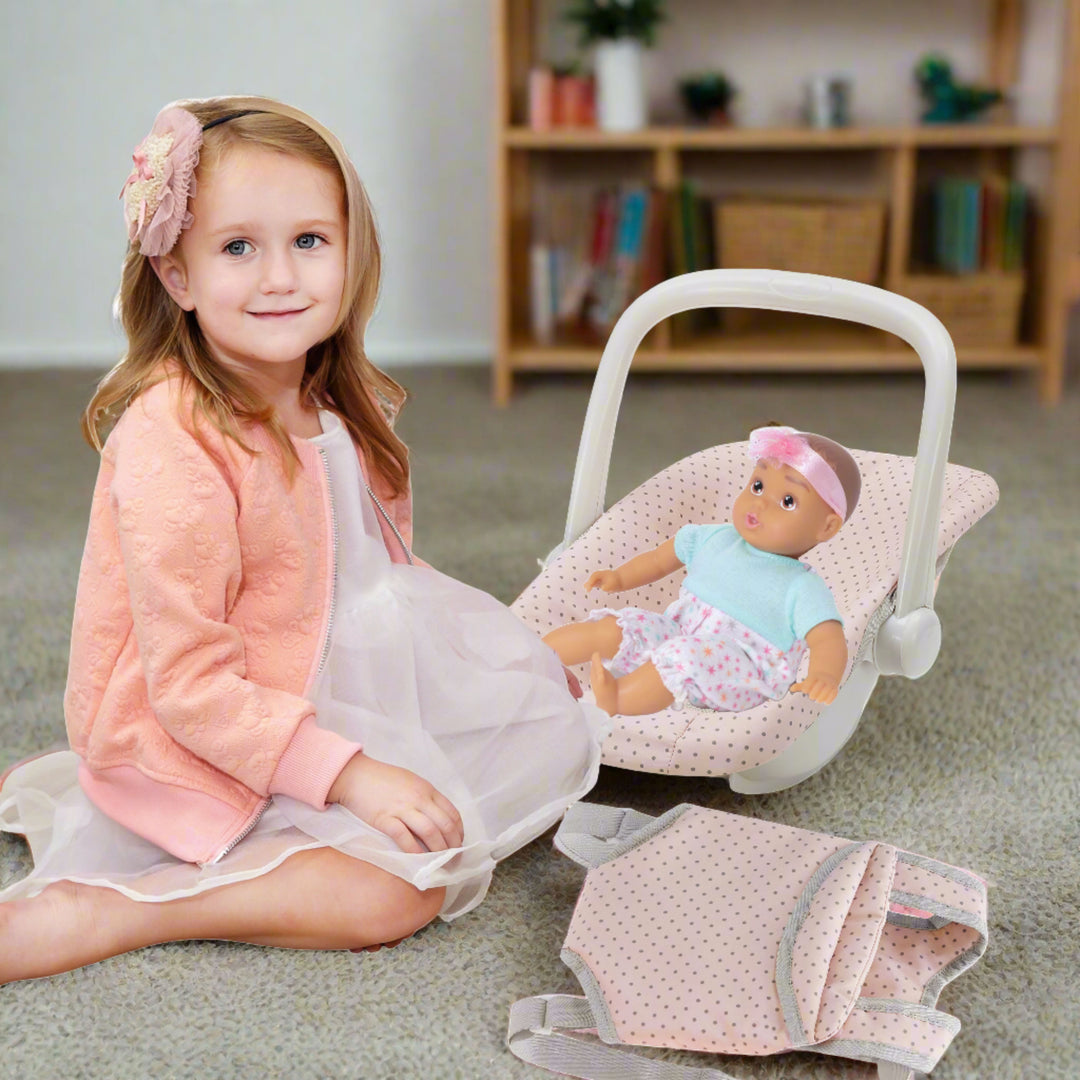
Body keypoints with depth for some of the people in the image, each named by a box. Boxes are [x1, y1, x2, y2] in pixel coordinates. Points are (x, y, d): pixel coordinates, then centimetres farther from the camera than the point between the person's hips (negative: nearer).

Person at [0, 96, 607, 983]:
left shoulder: (331, 409, 4)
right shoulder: (174, 448, -24)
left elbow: (378, 577, 14)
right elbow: (190, 684, -24)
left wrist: (512, 663, 9)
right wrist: (349, 774, -27)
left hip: (327, 698, 10)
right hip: (194, 749, -10)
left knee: (549, 734, 9)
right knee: (393, 892, -25)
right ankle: (95, 913, -13)